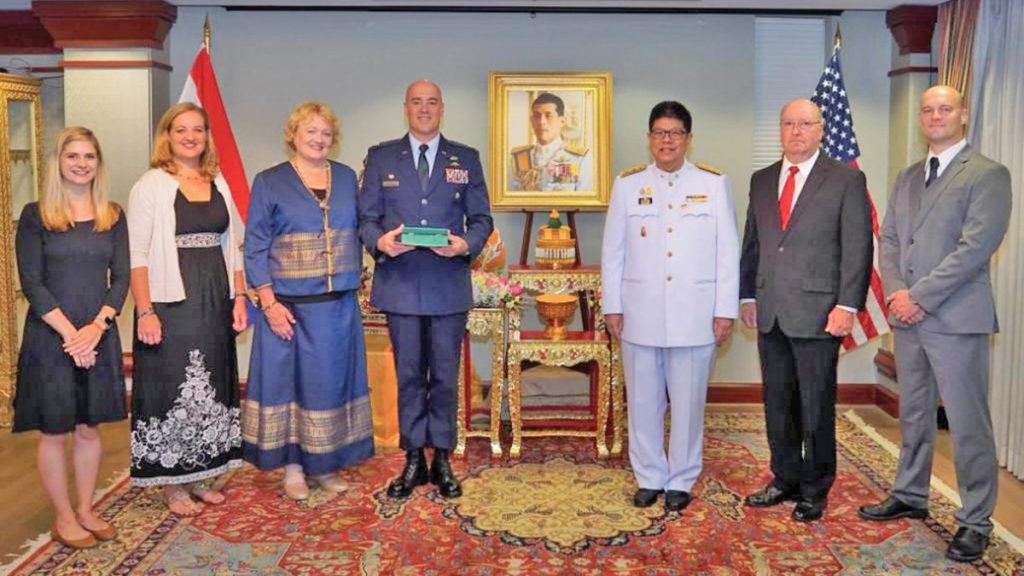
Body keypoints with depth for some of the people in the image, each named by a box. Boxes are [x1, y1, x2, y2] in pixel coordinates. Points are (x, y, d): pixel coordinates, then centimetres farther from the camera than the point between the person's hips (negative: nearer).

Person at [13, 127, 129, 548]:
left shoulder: (112, 216, 6)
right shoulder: (36, 216, -4)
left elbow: (121, 277, 2)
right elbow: (31, 282, -8)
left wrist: (97, 327, -12)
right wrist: (69, 333, -16)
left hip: (99, 336, 3)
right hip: (50, 337, -3)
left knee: (90, 428, 11)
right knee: (55, 431, 5)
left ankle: (85, 510, 26)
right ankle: (63, 518, 19)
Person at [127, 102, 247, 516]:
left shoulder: (218, 183, 10)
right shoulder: (151, 186, -5)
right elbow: (137, 255, -10)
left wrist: (239, 297, 6)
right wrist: (145, 312, -17)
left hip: (215, 303, 6)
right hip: (171, 303, -5)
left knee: (210, 389, 11)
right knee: (172, 390, 2)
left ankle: (198, 477, 25)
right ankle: (173, 486, 14)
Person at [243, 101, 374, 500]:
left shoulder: (346, 178, 9)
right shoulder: (269, 182, -1)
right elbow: (255, 248, -4)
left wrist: (353, 282, 6)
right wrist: (269, 303, -12)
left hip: (339, 303, 4)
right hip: (289, 304, -3)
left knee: (333, 379, 9)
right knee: (289, 379, 3)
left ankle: (324, 464, 22)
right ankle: (293, 468, 15)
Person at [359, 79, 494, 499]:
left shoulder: (466, 159, 7)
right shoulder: (380, 158, 7)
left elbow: (481, 218, 6)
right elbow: (366, 217, 5)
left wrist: (466, 244, -14)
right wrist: (379, 241, -16)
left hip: (448, 284, 0)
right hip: (400, 283, 0)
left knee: (445, 376, 7)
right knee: (408, 375, 8)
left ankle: (442, 460, 19)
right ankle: (414, 460, 20)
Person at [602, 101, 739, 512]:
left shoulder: (713, 184, 3)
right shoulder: (628, 184, 7)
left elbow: (728, 252, 1)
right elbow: (613, 250, 6)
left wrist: (726, 310, -3)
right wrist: (612, 307, 2)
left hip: (694, 315, -1)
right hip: (640, 314, 1)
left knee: (688, 402, 5)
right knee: (643, 402, 8)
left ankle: (681, 481, 20)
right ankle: (649, 478, 22)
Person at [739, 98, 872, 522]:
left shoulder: (846, 180, -1)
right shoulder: (761, 181, 14)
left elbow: (857, 248, -6)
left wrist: (847, 306, -13)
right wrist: (747, 296, 11)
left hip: (818, 313, -5)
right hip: (770, 313, 5)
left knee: (816, 406, 3)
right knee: (777, 404, 12)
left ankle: (815, 489, 17)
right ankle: (786, 479, 26)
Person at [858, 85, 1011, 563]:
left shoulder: (987, 174, -5)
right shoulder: (907, 178, 16)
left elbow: (976, 246, -15)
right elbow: (888, 239, 13)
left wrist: (920, 297, -15)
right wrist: (896, 291, -5)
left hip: (956, 318, -7)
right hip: (908, 316, 7)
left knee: (968, 424, -2)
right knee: (913, 415, 17)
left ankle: (975, 522, 9)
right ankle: (910, 497, 32)